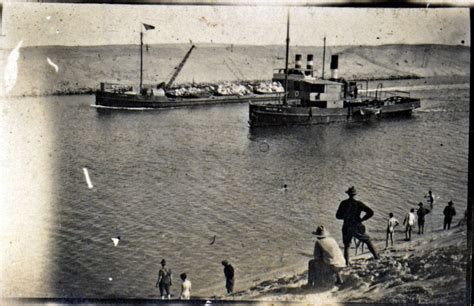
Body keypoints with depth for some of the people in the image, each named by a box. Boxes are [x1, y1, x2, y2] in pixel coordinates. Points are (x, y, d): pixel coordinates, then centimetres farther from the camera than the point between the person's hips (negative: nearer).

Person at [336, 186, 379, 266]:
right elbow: (370, 212, -9)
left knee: (346, 246, 17)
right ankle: (376, 256, 13)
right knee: (368, 241, 18)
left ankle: (347, 262, 3)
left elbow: (338, 216, 4)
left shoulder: (343, 203, -1)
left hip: (346, 229, 1)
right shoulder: (359, 204, -5)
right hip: (357, 228, -1)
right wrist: (362, 219, 1)